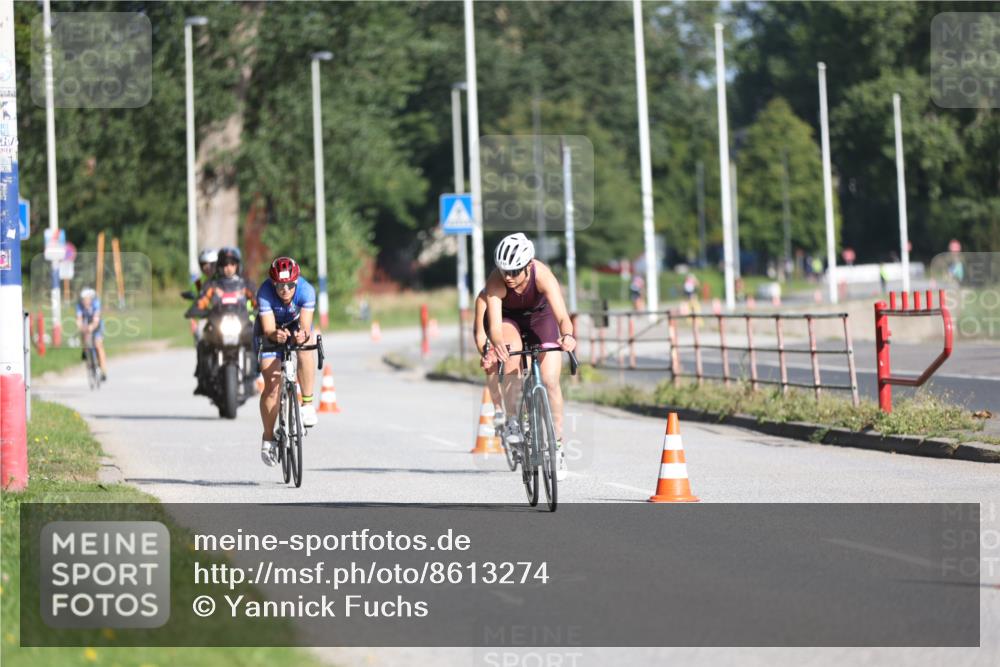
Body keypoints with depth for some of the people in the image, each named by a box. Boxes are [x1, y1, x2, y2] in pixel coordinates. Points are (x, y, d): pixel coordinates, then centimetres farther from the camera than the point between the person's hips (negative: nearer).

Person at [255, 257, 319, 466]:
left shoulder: (306, 290, -30)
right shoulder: (265, 294, -33)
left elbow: (305, 325, -36)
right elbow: (268, 330, -37)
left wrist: (303, 335, -59)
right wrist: (275, 335, -60)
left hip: (296, 327, 1)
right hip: (271, 333, -1)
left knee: (305, 350, -36)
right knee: (272, 387, -10)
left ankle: (307, 404, -23)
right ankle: (268, 438, 7)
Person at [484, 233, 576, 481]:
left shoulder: (542, 275, -36)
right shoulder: (495, 282, -35)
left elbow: (562, 316, -45)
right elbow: (495, 325, -43)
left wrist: (568, 336, -66)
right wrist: (496, 343, -65)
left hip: (539, 315, 0)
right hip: (508, 318, 0)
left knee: (550, 381, -13)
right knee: (511, 349, -34)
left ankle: (558, 445, 4)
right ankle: (512, 419, -19)